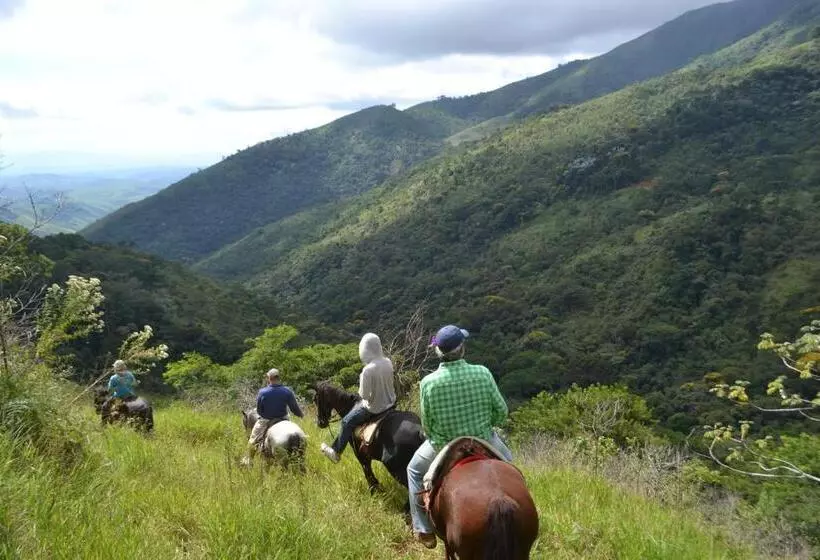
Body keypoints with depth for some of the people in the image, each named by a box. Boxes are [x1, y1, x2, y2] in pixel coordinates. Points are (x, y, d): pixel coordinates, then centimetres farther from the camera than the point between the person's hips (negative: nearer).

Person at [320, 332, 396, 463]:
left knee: (347, 421, 14)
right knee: (357, 406, 32)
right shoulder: (388, 362, -7)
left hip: (374, 407, -7)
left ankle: (336, 453, 29)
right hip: (390, 402, 7)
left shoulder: (368, 370, -29)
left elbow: (364, 395, -21)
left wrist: (361, 380, -6)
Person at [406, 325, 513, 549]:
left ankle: (424, 531, 30)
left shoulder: (428, 382, -19)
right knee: (506, 463, 34)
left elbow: (427, 425, -9)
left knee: (415, 470, 28)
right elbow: (501, 412, -7)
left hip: (444, 447, -1)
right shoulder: (482, 373, -17)